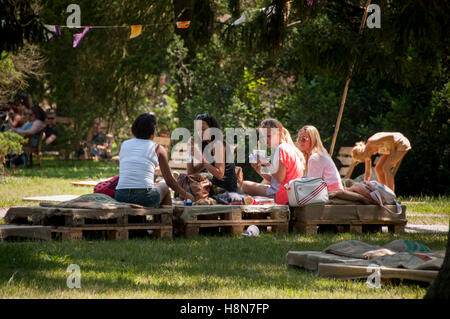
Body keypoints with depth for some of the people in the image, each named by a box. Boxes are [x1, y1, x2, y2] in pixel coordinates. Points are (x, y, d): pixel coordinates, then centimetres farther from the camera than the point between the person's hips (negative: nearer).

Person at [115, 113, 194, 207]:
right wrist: (186, 194, 30)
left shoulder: (124, 145, 15)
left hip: (120, 196, 3)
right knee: (164, 187, 29)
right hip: (145, 197, -3)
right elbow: (169, 181, 13)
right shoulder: (158, 148, 7)